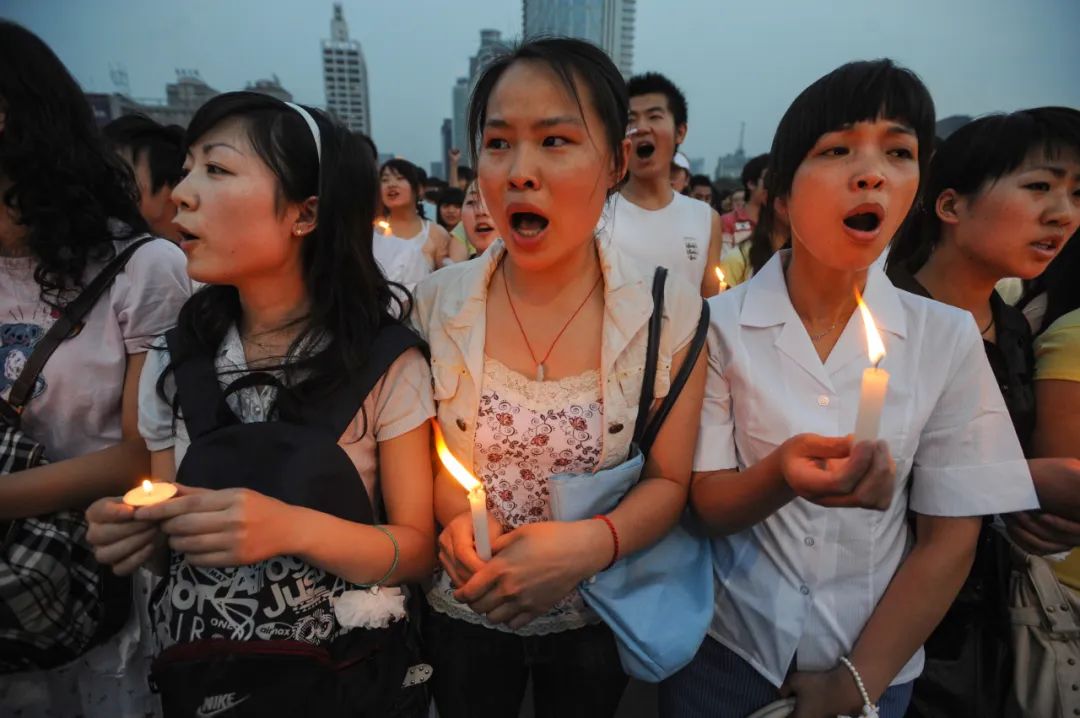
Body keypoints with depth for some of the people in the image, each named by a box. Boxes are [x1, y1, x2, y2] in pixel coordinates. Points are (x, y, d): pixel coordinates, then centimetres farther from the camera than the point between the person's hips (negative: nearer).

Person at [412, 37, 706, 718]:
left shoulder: (670, 311, -17)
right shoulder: (440, 301, -13)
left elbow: (669, 481, -9)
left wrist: (589, 545, -27)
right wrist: (456, 513, -20)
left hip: (595, 618, 0)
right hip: (463, 612, 1)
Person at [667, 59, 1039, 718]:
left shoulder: (948, 336, -9)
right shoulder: (719, 324, -13)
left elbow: (951, 539, -6)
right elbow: (705, 504, -11)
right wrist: (783, 475, -31)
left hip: (875, 663, 1)